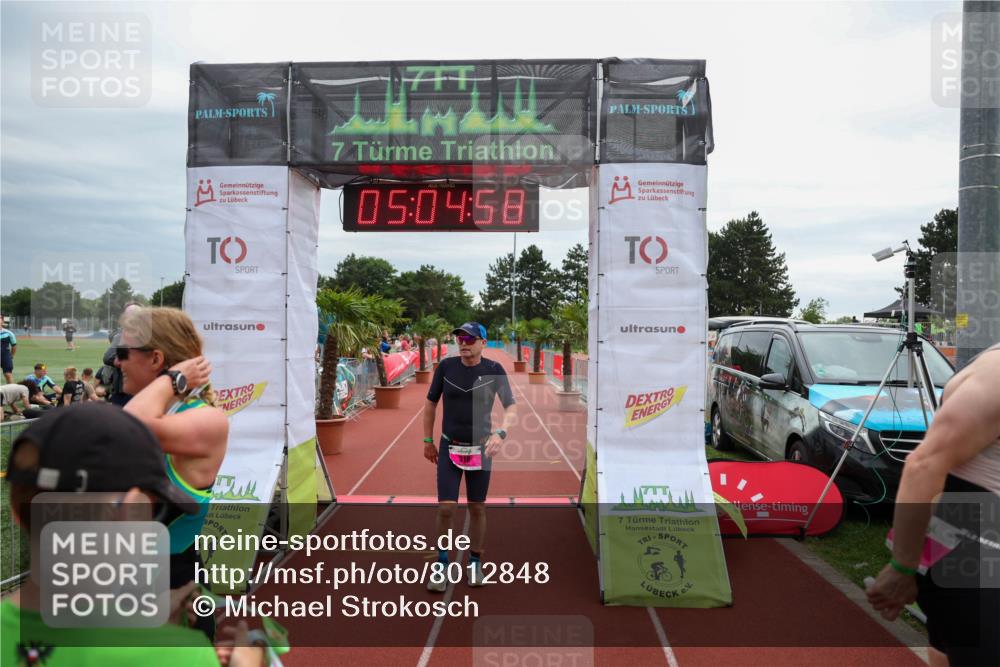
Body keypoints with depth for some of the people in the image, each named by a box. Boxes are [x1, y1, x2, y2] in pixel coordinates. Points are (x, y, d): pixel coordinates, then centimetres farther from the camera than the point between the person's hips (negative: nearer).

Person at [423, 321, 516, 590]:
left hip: (480, 449, 0)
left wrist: (501, 433, -27)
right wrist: (428, 440, 7)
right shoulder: (446, 366, -5)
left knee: (477, 508, 9)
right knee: (445, 508, -6)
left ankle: (475, 562, 28)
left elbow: (511, 408, -9)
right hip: (449, 448, 0)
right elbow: (431, 403, 5)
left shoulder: (494, 370, -8)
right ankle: (441, 564, 13)